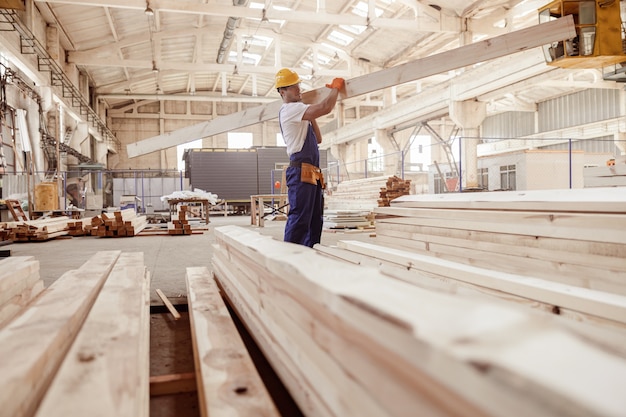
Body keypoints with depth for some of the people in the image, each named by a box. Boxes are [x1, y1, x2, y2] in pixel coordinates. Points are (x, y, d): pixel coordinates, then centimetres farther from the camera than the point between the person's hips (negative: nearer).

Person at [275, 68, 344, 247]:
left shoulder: (297, 112, 25)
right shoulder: (290, 109, -7)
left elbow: (318, 139, 25)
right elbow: (325, 108, -18)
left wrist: (310, 116, 19)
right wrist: (336, 87, -1)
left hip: (312, 174, 10)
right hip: (301, 172, -10)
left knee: (315, 221, 12)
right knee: (299, 219, -13)